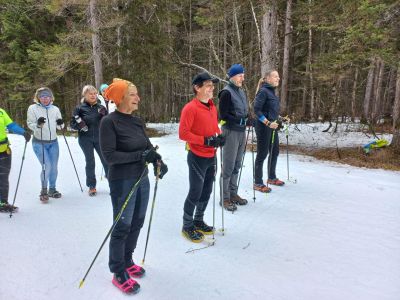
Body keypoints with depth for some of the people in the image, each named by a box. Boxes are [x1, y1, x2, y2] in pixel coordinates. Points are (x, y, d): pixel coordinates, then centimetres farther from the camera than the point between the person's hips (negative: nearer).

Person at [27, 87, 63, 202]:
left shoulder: (55, 109, 5)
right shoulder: (32, 108, -4)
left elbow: (59, 126, 10)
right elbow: (30, 124, -9)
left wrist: (61, 123, -13)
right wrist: (38, 124, -28)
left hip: (53, 142, 4)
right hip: (39, 143, -4)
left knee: (54, 167, 8)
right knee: (46, 166, -11)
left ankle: (52, 189, 25)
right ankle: (44, 190, 10)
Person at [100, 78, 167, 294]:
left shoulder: (137, 121, 7)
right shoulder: (109, 122, -14)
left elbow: (148, 146, 9)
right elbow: (109, 155, -19)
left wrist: (158, 161, -11)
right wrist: (139, 155, -24)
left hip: (142, 179, 7)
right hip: (123, 182, -7)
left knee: (137, 223, 16)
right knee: (122, 227, 3)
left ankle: (127, 262, 36)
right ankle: (118, 273, 21)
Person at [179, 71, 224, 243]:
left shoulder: (212, 106, 9)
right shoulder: (190, 108, -15)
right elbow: (183, 133, -19)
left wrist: (219, 136, -2)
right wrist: (205, 140, -23)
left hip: (211, 157, 8)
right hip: (197, 158, -8)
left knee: (206, 192, 16)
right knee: (195, 193, 0)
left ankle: (199, 222, 33)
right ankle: (187, 227, 18)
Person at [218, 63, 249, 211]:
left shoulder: (241, 92, 16)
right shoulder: (226, 92, -10)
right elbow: (223, 115, -14)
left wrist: (247, 119, 4)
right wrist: (240, 120, -17)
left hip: (241, 131, 8)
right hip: (231, 132, -8)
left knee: (237, 165, 12)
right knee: (228, 166, -3)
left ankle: (233, 193, 23)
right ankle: (225, 197, 6)